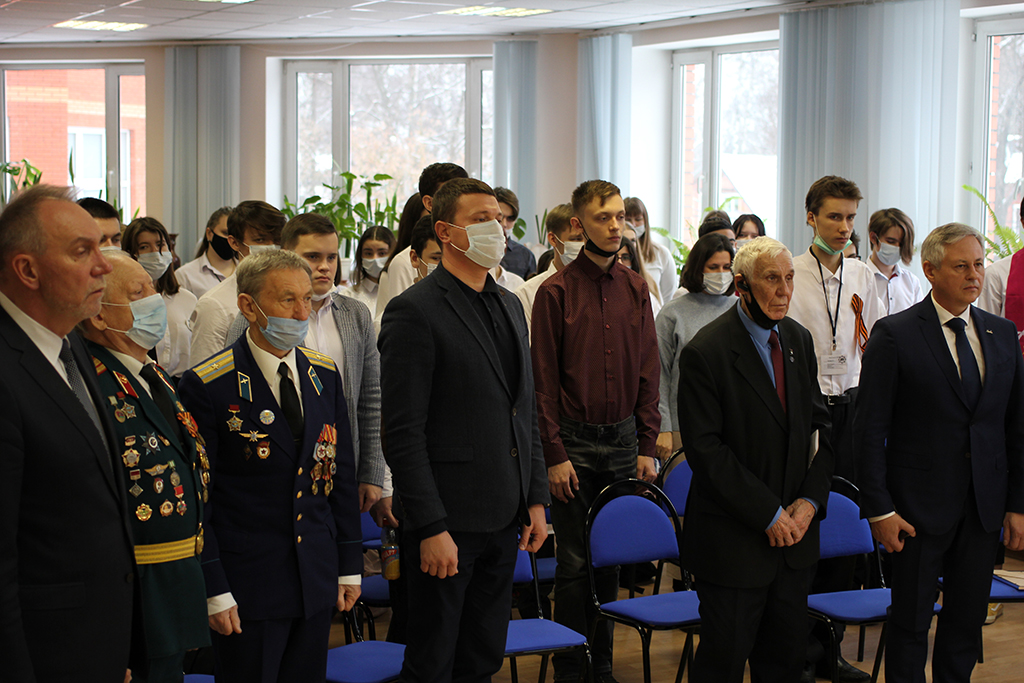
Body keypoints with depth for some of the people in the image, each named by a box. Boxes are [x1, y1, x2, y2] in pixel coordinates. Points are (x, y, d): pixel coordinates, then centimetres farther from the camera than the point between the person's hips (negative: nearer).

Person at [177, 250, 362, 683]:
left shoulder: (324, 375, 6)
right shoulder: (207, 386, -11)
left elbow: (341, 473, 11)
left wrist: (349, 565, 10)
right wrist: (214, 591, -12)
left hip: (317, 582, 5)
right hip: (246, 588, -5)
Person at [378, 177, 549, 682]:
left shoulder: (509, 306, 14)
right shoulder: (414, 311, -12)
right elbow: (403, 433, -15)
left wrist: (536, 498, 12)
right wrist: (431, 528, -18)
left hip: (504, 520, 7)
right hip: (447, 519, -7)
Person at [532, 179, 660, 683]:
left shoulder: (635, 289, 7)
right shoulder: (557, 291, -6)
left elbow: (648, 372, 10)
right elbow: (544, 380, -6)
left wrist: (647, 446, 4)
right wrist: (555, 454, -10)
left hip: (623, 438, 4)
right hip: (575, 439, -4)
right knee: (574, 562, 1)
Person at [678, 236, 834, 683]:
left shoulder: (799, 339, 9)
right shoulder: (705, 352, -13)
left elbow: (822, 426, 11)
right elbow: (704, 449, -17)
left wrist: (811, 499, -3)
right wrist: (768, 514, -16)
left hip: (794, 529, 6)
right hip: (734, 540, -6)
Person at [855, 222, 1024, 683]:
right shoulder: (895, 335, -8)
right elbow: (870, 429, -8)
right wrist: (878, 508, -12)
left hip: (984, 506, 4)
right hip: (920, 506, -4)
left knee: (968, 619, 12)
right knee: (911, 622, 5)